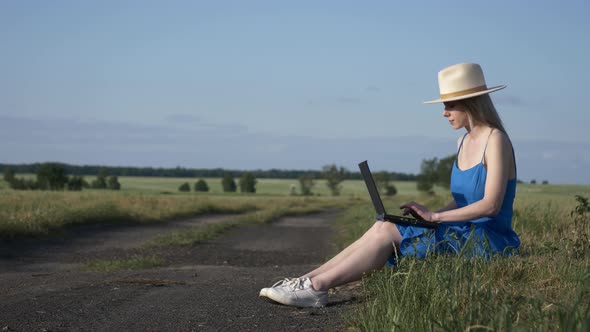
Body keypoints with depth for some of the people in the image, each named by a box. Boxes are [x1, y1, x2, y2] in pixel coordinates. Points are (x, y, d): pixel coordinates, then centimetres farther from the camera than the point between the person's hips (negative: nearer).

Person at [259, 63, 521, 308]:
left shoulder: (495, 140, -12)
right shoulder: (463, 142, 15)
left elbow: (491, 205, -20)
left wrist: (435, 216, -17)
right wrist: (429, 215, -2)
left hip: (490, 242, -8)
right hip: (462, 234, 8)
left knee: (387, 232, -19)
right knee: (383, 229, -10)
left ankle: (316, 286, -19)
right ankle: (308, 281, -15)